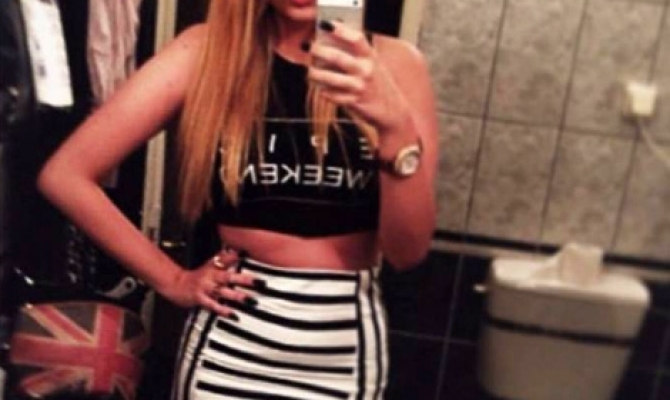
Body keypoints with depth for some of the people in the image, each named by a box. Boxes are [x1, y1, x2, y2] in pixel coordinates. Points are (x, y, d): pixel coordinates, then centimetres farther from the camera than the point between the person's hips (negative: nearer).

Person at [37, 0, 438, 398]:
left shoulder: (393, 63, -7)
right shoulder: (206, 50, -7)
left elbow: (408, 252, -11)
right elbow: (64, 175, -7)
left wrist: (396, 128, -27)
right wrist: (171, 279, -6)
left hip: (346, 350, 1)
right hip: (229, 341, 0)